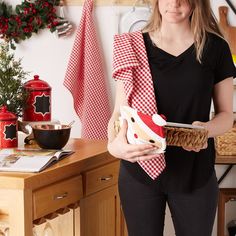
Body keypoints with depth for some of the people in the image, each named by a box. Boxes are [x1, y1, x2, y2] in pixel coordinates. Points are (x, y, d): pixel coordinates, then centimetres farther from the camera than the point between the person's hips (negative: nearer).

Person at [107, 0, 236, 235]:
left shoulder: (215, 47, 0)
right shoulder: (134, 47, 0)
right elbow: (119, 111, 0)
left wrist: (206, 129, -18)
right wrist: (113, 144, -22)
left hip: (194, 173, 0)